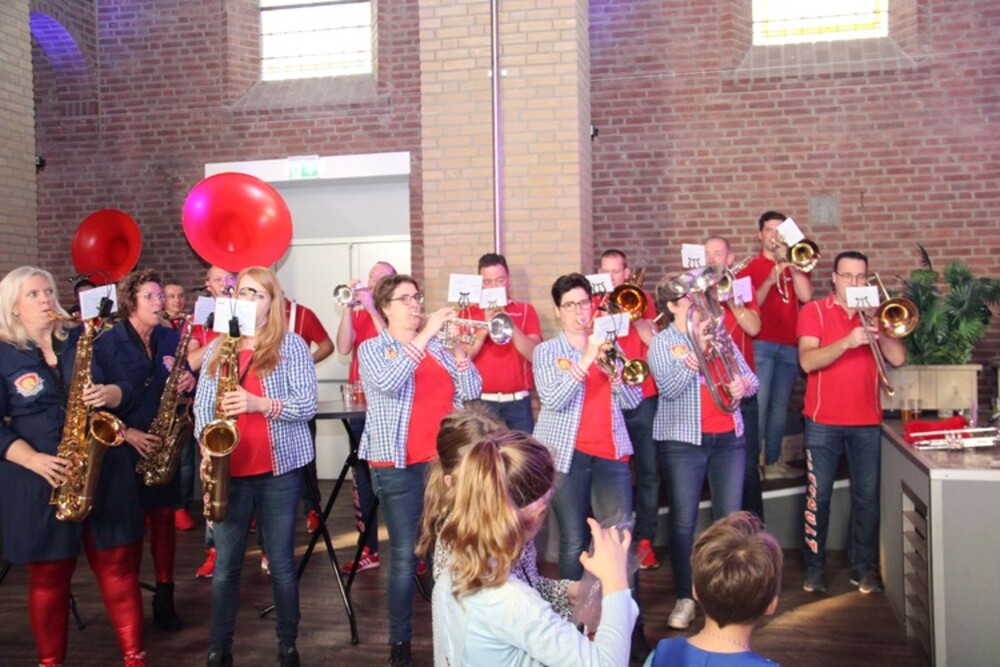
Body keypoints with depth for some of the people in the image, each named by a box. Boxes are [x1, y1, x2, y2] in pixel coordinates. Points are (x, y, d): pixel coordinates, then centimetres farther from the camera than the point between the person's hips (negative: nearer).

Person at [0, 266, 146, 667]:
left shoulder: (82, 339, 8)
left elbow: (122, 387, 10)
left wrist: (109, 393, -13)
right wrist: (34, 460, -20)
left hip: (103, 471, 2)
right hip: (39, 481, -2)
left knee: (118, 564, 4)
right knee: (48, 574, 7)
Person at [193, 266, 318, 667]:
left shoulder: (291, 345, -2)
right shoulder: (217, 348, 9)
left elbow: (307, 404, -9)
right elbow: (202, 405, 7)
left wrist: (260, 403, -23)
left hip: (279, 467, -2)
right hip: (230, 469, 3)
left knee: (281, 562, 6)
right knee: (225, 564, 7)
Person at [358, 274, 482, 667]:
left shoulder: (438, 347, 13)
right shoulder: (372, 349, 0)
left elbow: (471, 392, 3)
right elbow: (389, 382, -22)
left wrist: (457, 349, -11)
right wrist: (425, 334, -23)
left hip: (445, 460, 4)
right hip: (398, 465, -4)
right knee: (404, 556, -2)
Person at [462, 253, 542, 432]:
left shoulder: (526, 311, 10)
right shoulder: (469, 313, 8)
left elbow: (535, 355, -3)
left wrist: (509, 324, -15)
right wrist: (484, 329, -16)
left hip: (517, 403, 1)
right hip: (481, 402, 0)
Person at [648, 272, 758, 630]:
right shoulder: (661, 342, -1)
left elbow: (750, 378, 11)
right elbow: (668, 388, -16)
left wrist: (743, 384, -12)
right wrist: (695, 350, -24)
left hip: (728, 438, 4)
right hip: (683, 441, -4)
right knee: (683, 522, 0)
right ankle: (685, 598, 11)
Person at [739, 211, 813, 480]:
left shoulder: (794, 265, 14)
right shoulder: (750, 268, 6)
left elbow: (805, 296, -4)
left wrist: (790, 262, -8)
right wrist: (770, 279, -16)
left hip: (789, 345, 3)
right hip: (760, 345, -3)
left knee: (780, 405, 8)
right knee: (758, 404, -11)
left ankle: (773, 462, 15)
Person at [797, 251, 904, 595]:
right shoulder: (814, 311, 1)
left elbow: (897, 358, 0)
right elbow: (807, 361, -14)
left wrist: (876, 325, -12)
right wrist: (847, 341, -25)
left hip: (867, 421, 3)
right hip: (823, 421, -3)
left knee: (867, 497, 3)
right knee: (818, 496, 1)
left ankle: (863, 567, 15)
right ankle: (813, 567, 11)